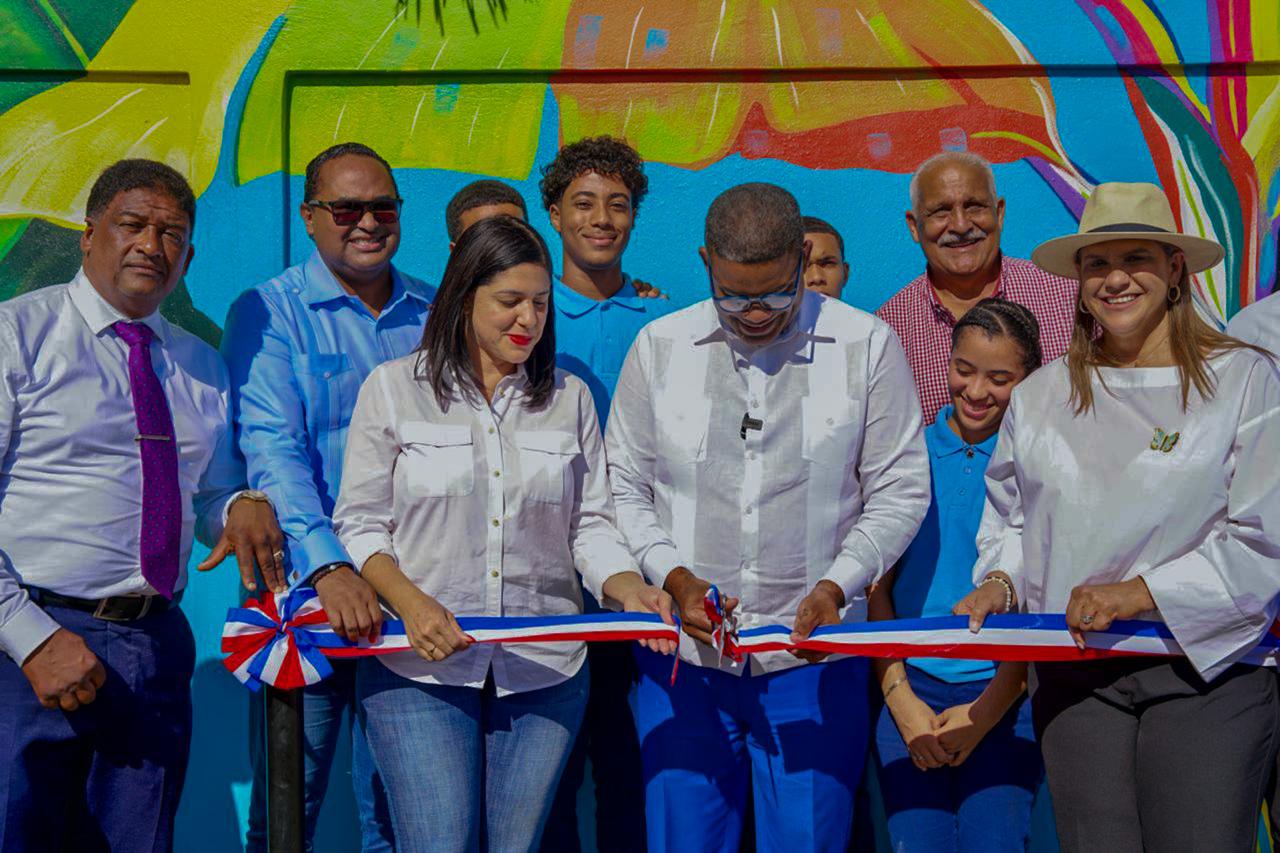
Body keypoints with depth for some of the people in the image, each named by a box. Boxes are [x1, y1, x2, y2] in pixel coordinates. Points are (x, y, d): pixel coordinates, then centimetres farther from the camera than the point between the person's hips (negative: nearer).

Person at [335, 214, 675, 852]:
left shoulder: (569, 399, 11)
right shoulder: (394, 388, 3)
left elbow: (590, 527, 10)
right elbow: (360, 524, 2)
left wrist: (629, 590, -11)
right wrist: (411, 603, -15)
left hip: (544, 672, 3)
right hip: (420, 668, -2)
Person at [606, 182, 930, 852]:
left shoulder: (866, 346, 0)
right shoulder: (660, 347, 4)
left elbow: (900, 491, 3)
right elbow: (622, 488, 8)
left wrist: (837, 584, -12)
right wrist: (674, 577, -8)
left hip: (813, 648, -1)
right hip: (685, 651, 1)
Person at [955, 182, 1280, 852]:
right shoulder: (1040, 396, 13)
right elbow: (1009, 520, 23)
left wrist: (1142, 591, -12)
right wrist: (1000, 582, 2)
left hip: (1206, 670, -3)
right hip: (1075, 678, 3)